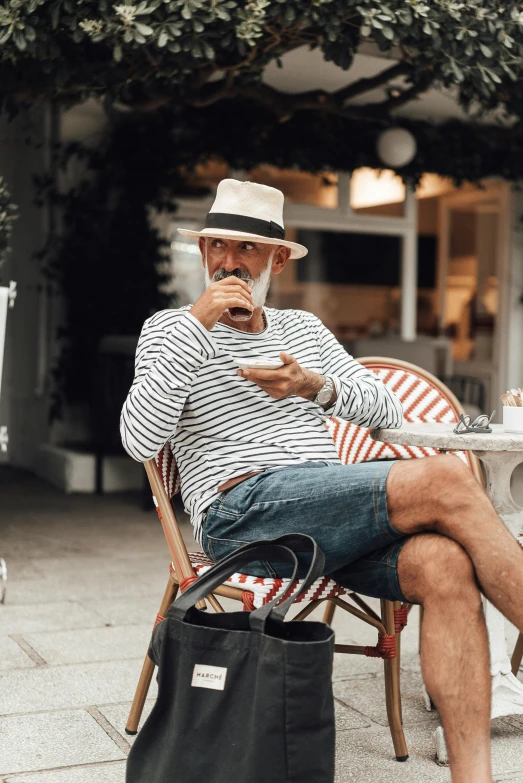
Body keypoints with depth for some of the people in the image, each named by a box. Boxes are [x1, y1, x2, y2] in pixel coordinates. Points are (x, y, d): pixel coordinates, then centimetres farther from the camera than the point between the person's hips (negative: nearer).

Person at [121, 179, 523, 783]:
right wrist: (197, 325, -11)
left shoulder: (303, 328, 25)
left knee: (444, 563, -28)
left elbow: (388, 411, 18)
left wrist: (318, 387, -2)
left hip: (332, 517, 5)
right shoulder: (171, 330, 11)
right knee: (445, 480, -25)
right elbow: (138, 441, -7)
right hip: (240, 512, -5)